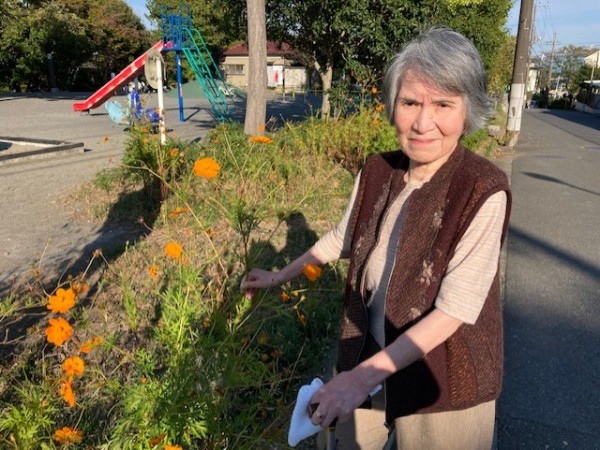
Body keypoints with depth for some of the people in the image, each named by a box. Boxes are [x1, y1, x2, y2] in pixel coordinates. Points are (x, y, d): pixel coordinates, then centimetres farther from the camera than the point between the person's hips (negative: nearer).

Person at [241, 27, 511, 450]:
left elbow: (457, 308, -25)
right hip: (368, 355, 5)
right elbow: (342, 238, 9)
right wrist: (279, 276, 18)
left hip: (442, 378, -4)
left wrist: (365, 375, -29)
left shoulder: (484, 192, -23)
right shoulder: (376, 172, -8)